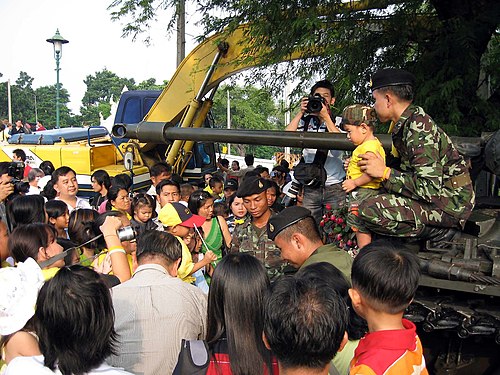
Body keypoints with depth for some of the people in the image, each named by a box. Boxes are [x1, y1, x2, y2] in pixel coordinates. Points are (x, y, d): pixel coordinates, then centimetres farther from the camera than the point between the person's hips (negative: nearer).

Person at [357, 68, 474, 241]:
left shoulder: (419, 128, -21)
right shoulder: (406, 123, 8)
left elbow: (430, 189, -27)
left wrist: (385, 172, -19)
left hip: (450, 203, -10)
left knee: (369, 211, -25)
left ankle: (438, 231, -8)